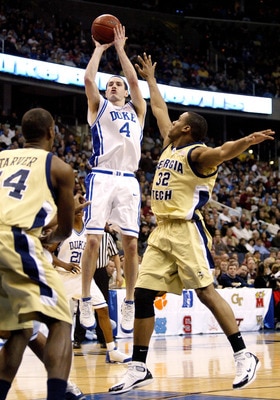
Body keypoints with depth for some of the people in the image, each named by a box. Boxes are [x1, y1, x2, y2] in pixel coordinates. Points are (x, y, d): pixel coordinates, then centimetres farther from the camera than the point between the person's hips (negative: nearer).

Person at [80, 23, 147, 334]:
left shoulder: (135, 110, 22)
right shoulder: (99, 107, 17)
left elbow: (134, 80, 9)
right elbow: (88, 78, 2)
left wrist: (120, 49, 14)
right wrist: (100, 47, 13)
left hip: (128, 180, 2)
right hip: (102, 177, -2)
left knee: (131, 243, -3)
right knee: (93, 239, -10)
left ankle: (129, 304, 5)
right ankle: (85, 302, -2)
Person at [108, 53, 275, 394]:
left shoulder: (197, 153, -8)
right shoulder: (170, 146, 17)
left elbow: (222, 152, -29)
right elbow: (159, 109, 31)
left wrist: (245, 142, -49)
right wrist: (150, 78, 42)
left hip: (186, 230, -8)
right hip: (162, 231, 8)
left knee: (206, 291, -13)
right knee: (142, 295, 2)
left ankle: (243, 357, -7)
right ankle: (139, 367, 7)